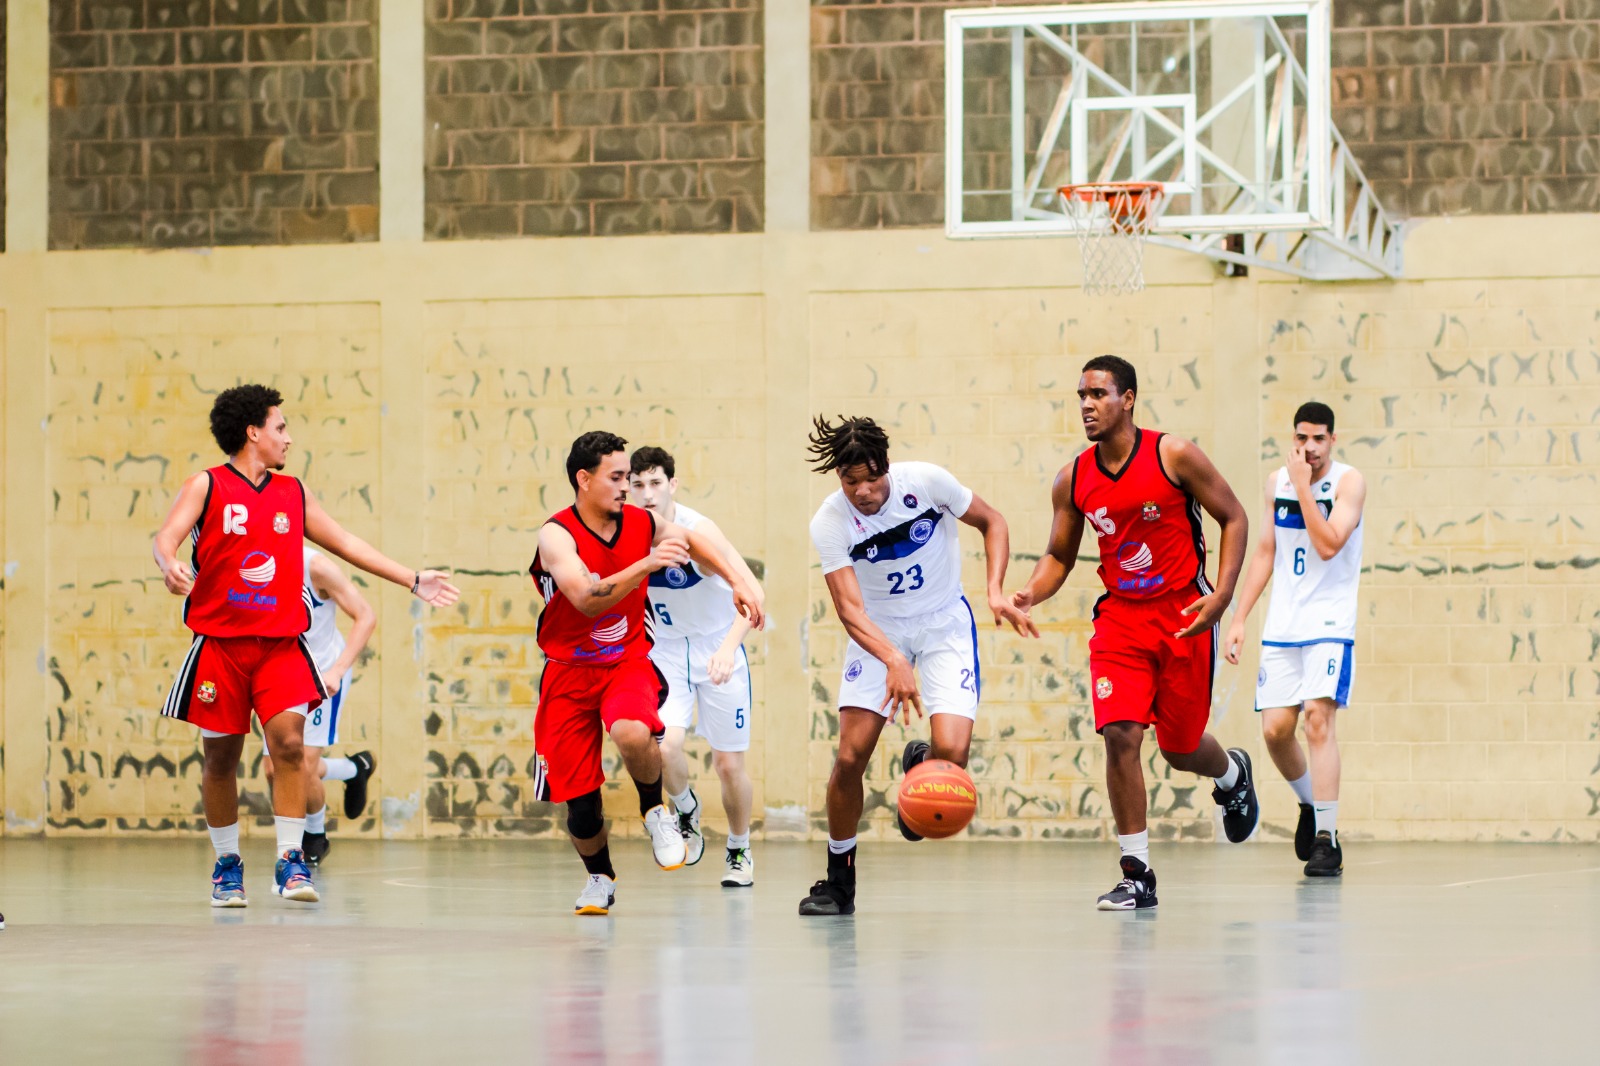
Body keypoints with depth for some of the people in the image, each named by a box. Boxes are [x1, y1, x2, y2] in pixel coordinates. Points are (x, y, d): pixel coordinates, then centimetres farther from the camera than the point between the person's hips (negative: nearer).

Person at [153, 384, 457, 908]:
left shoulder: (293, 493, 12)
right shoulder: (206, 486, -1)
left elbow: (345, 543, 19)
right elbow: (167, 536, -14)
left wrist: (413, 580, 16)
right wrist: (170, 566, -38)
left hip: (281, 644, 2)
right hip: (219, 643, -2)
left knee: (289, 743, -14)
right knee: (220, 756, 4)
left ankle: (290, 862, -9)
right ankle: (227, 864, 19)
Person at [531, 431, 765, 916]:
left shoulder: (641, 523, -6)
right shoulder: (557, 534, -18)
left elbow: (692, 540, 15)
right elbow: (588, 599, -34)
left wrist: (737, 583, 7)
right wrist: (647, 564, -43)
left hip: (628, 661, 1)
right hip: (571, 671, -1)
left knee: (632, 734, -34)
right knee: (579, 799, 1)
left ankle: (655, 812, -5)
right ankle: (599, 877, 30)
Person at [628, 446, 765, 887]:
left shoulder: (697, 530, -24)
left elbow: (752, 591, -32)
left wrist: (729, 647, -45)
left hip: (718, 648, -2)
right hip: (667, 650, 2)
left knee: (729, 764, 2)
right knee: (664, 746, -22)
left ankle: (739, 851, 26)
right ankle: (686, 811, 10)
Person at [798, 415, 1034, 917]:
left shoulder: (927, 481, -19)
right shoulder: (829, 523, -19)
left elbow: (991, 521, -3)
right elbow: (849, 608, -26)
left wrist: (995, 591, -18)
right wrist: (893, 661, -43)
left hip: (944, 621, 0)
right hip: (876, 630, 0)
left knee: (951, 751, -20)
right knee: (851, 757, -10)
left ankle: (918, 765, 19)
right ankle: (838, 882, 8)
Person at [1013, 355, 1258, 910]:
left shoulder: (1173, 455, -11)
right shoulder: (1072, 480, -1)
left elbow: (1233, 517, -4)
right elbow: (1059, 557, 10)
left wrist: (1221, 594, -15)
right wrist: (1029, 594, -11)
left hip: (1184, 616, -2)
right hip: (1119, 620, 2)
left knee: (1181, 747, 7)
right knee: (1120, 735, -15)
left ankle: (1231, 774, 46)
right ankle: (1137, 875, -7)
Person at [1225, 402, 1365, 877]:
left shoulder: (1349, 481, -8)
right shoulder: (1277, 481, 9)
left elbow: (1328, 545, -21)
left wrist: (1303, 486, -20)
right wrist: (1239, 618, 12)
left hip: (1330, 622, -5)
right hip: (1282, 624, 5)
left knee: (1318, 720, -18)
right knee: (1275, 728, 0)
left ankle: (1325, 840, -16)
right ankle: (1310, 806, 28)